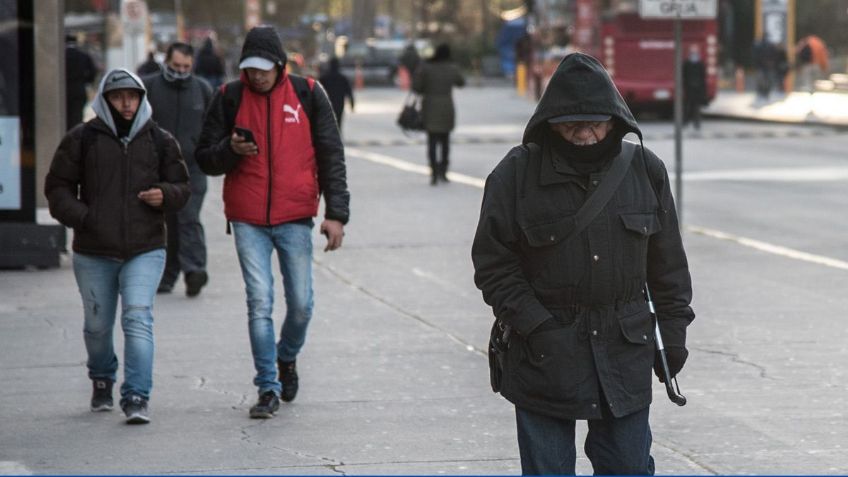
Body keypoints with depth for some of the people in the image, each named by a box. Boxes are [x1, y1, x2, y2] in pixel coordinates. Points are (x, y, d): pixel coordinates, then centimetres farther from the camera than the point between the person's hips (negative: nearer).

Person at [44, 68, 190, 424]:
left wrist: (165, 195, -9)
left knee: (138, 319, -15)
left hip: (145, 251, -1)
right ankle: (102, 381, 40)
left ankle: (137, 398, -15)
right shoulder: (82, 139, 1)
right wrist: (82, 217, -10)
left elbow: (181, 187, 14)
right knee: (97, 326, 12)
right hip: (93, 253, 1)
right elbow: (57, 187, 6)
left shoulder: (160, 141, 6)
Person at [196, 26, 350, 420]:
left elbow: (330, 155, 4)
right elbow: (205, 158, 8)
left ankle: (287, 357, 32)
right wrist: (231, 150, -15)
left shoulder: (307, 94, 1)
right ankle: (268, 388, 0)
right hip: (248, 220, 0)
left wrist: (336, 213, -3)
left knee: (301, 304, 2)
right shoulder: (229, 98, 2)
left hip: (295, 217, 0)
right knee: (259, 302, -7)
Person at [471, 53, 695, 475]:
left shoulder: (644, 170, 2)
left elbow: (668, 263, 10)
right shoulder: (517, 173, -7)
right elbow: (493, 265, -5)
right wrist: (535, 326, -14)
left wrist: (672, 334, 7)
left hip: (625, 352, 2)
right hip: (544, 355, -2)